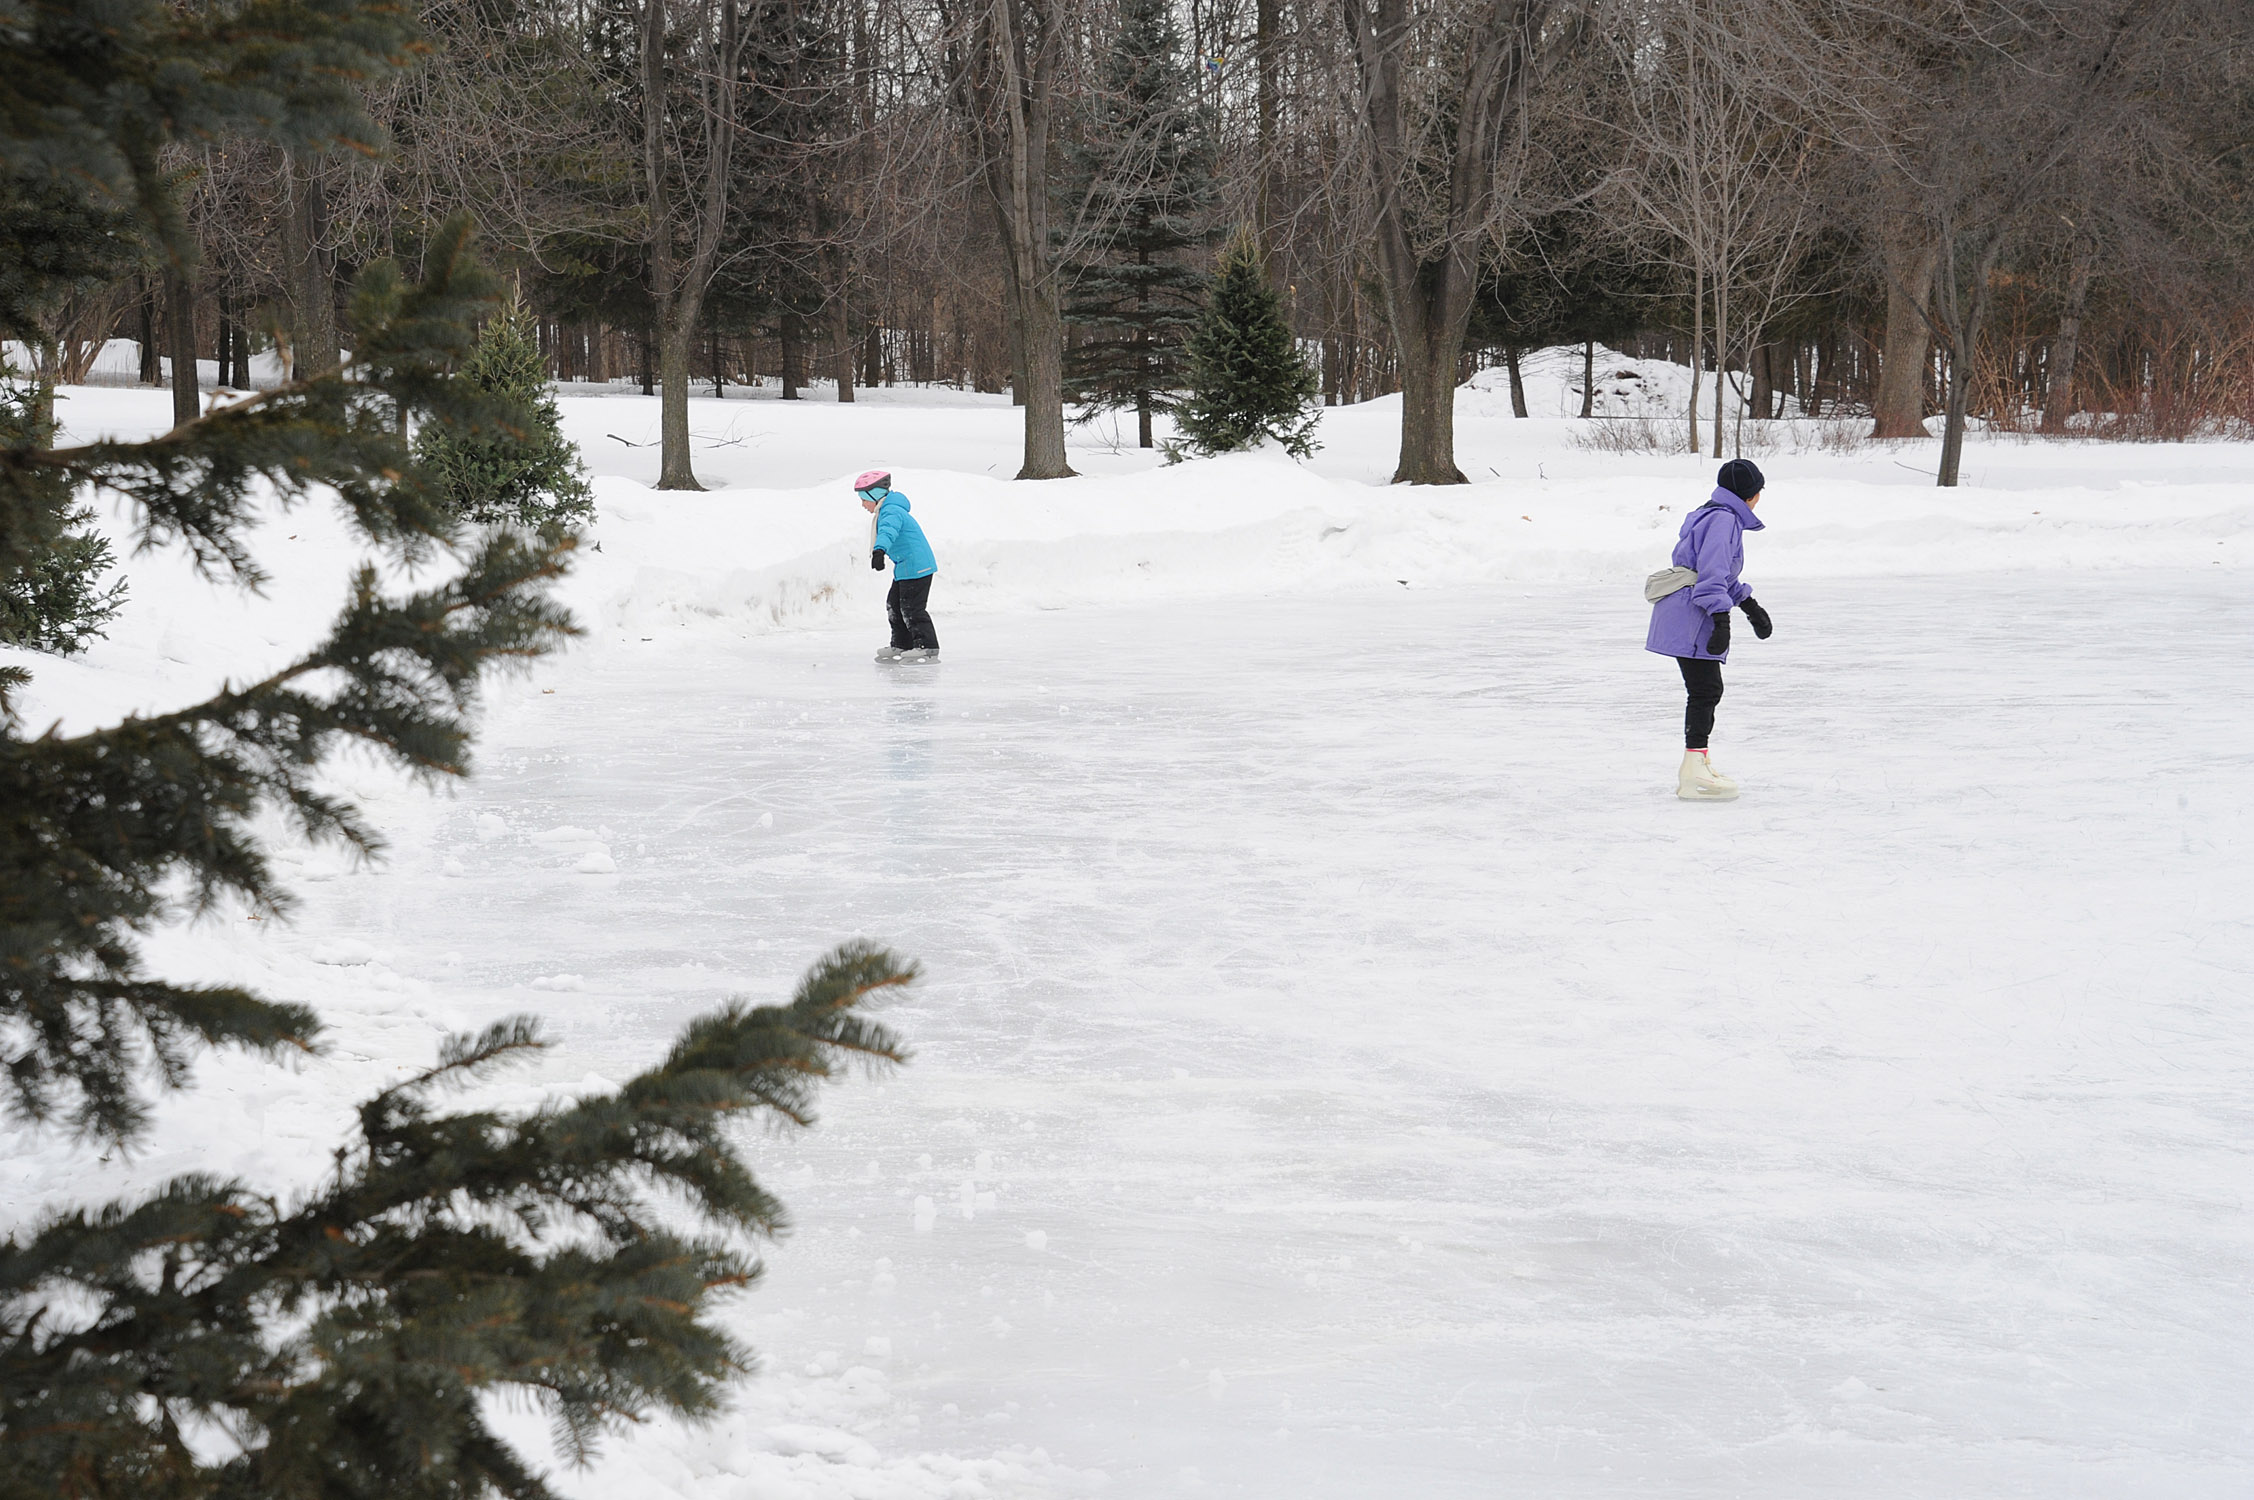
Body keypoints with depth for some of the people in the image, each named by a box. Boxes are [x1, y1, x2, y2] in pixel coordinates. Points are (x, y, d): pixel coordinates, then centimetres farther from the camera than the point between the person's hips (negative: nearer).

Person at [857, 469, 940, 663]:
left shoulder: (891, 512, -18)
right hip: (905, 569, 11)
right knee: (894, 604, 16)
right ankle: (901, 645, 23)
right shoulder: (890, 510, 17)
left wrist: (879, 551, -56)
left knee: (912, 608, -10)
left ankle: (927, 647, -7)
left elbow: (888, 532, -39)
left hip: (916, 568, -11)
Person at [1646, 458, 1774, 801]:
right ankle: (1693, 775, -14)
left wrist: (1750, 606, 37)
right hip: (1690, 616, -11)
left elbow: (1722, 574, 32)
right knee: (1705, 690, -12)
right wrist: (1721, 618, -27)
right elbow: (1712, 573, -22)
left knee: (1707, 690, 17)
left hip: (1690, 616, 11)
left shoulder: (1714, 516, 21)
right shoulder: (1724, 520, -13)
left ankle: (1699, 765, 27)